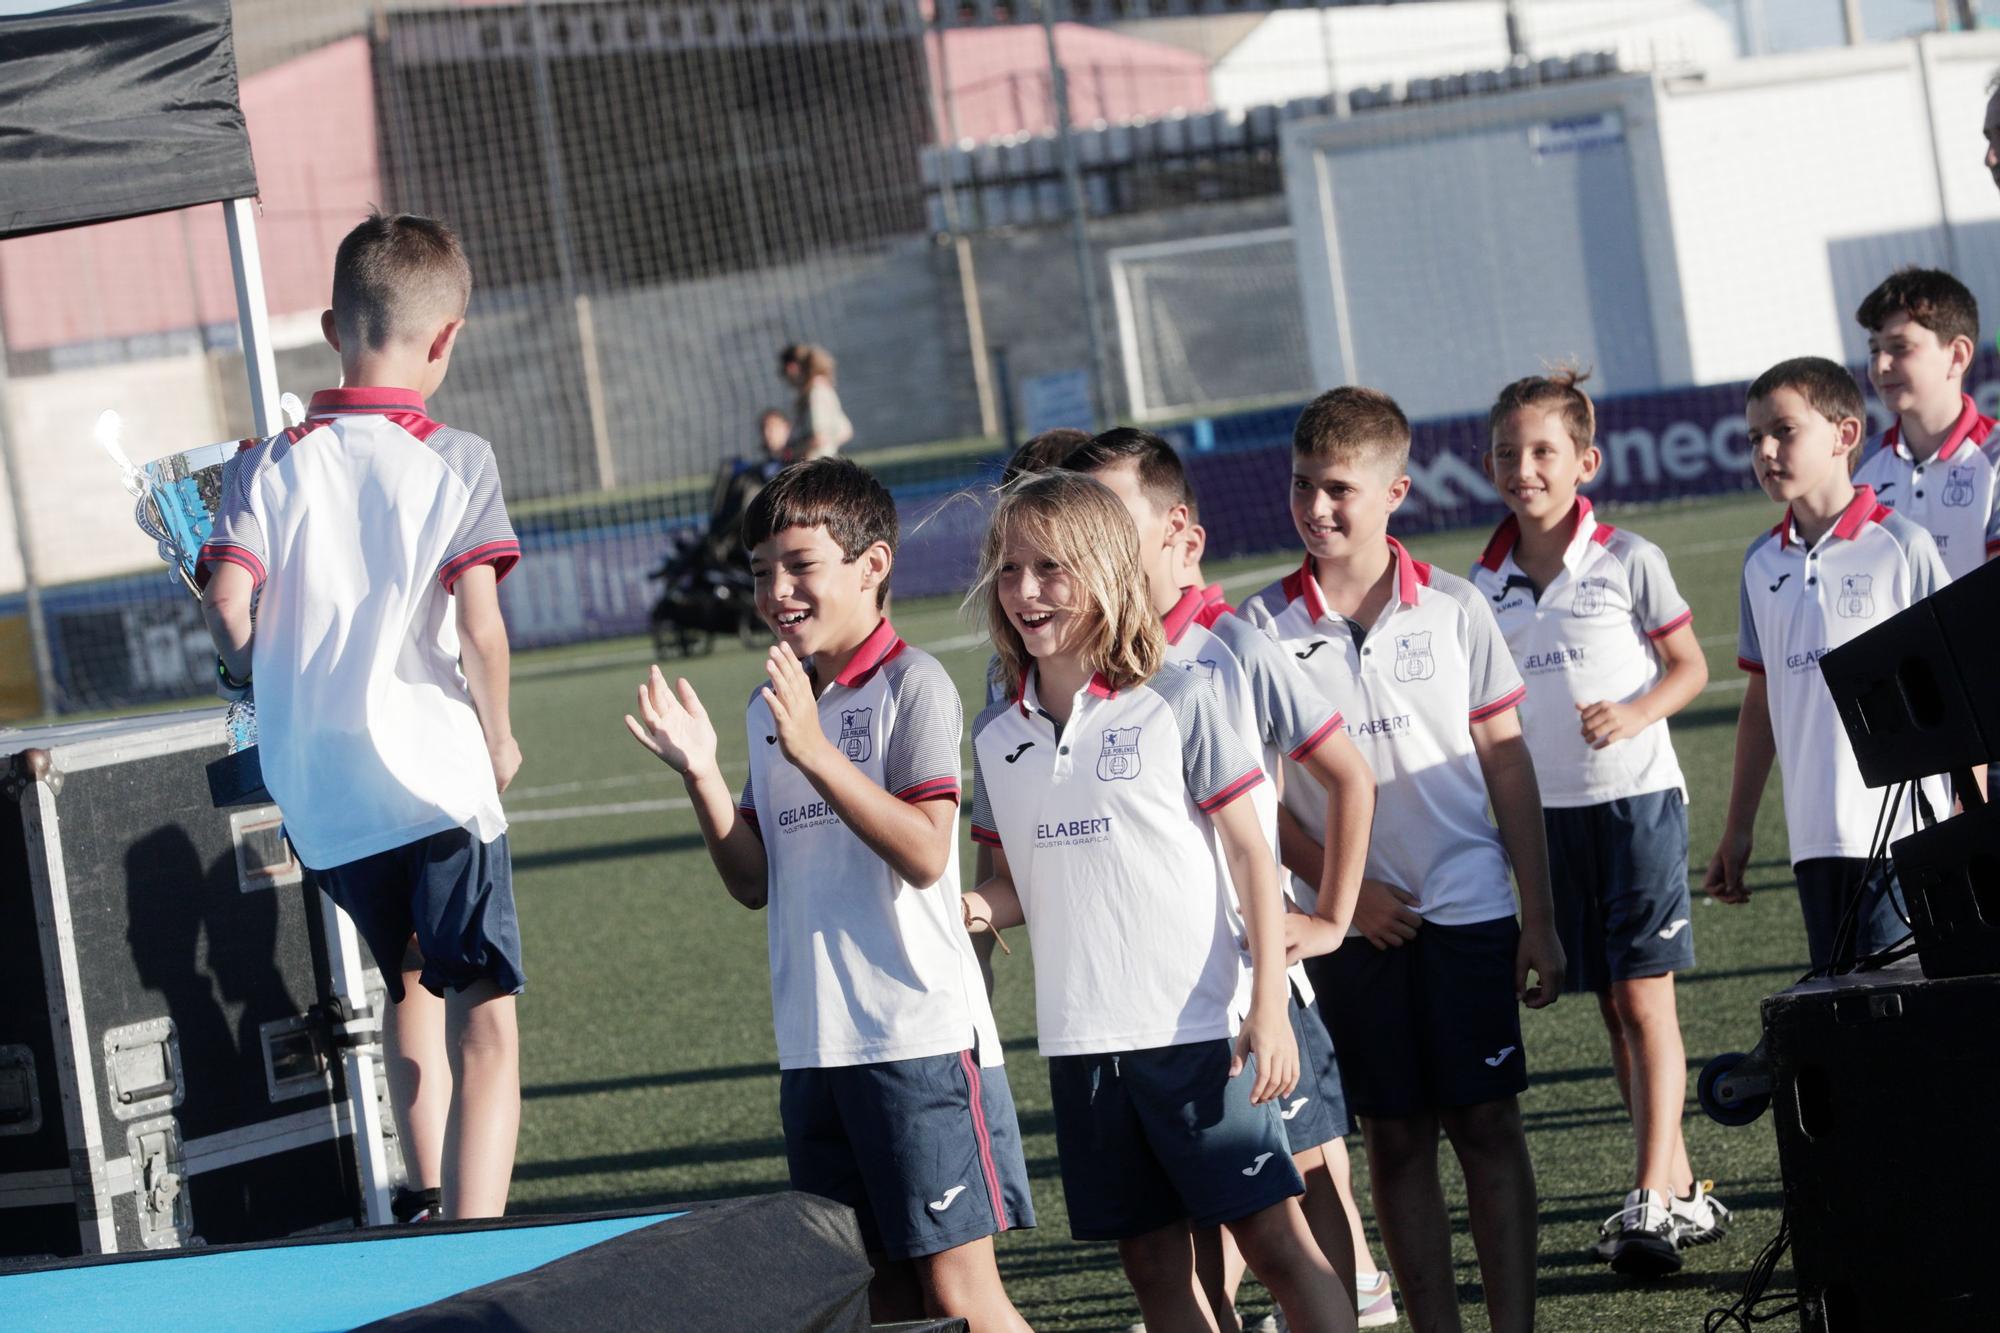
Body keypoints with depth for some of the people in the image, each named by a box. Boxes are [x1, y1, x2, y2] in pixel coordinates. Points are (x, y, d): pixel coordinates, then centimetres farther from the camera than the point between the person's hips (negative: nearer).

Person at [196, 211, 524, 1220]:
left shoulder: (271, 466, 3)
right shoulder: (455, 460, -6)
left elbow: (226, 600, -8)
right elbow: (478, 625, -14)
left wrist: (268, 679, 12)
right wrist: (498, 738, 2)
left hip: (317, 792, 4)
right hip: (433, 775, -4)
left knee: (410, 982, 28)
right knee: (485, 1022, -4)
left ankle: (427, 1204, 32)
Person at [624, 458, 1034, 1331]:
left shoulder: (911, 684, -7)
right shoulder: (770, 708, 14)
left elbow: (925, 852, -17)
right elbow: (755, 883, 13)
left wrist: (815, 751, -23)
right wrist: (700, 773, -1)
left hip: (921, 1036, -7)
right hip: (814, 1048, 7)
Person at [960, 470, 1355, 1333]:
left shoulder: (1175, 704, -5)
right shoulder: (997, 735, 8)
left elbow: (1250, 855, -4)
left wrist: (1269, 1008, -11)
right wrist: (974, 907, -8)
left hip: (1196, 1027, -4)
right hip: (1081, 1038, 5)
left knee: (1274, 1237, -5)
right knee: (1153, 1264, 8)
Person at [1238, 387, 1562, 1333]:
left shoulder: (1453, 608, 0)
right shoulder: (1264, 628, -2)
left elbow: (1507, 763, 4)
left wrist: (1539, 918, 2)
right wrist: (1344, 887, -10)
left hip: (1468, 905, 0)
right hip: (1352, 924, 0)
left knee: (1486, 1123, 1)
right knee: (1394, 1138, 5)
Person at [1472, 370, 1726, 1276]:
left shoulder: (1628, 562, -5)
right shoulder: (1485, 585, 6)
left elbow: (1689, 666, 0)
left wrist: (1634, 714, -18)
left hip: (1636, 795, -4)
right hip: (1546, 809, 5)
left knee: (1644, 998, -8)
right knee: (1613, 1007, 8)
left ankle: (1651, 1202, -10)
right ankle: (1682, 1192, 16)